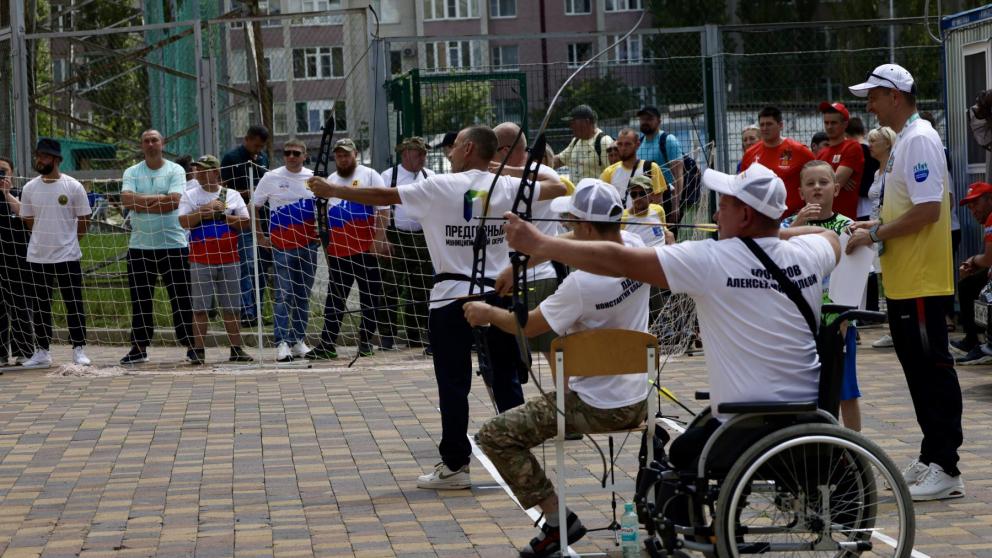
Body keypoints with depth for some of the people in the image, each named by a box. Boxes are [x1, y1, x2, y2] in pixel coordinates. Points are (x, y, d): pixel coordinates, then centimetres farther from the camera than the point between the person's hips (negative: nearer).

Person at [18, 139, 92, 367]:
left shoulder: (73, 186, -5)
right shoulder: (29, 188, 4)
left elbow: (84, 221, 1)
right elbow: (29, 221, 12)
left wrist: (66, 240, 3)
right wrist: (47, 239, 9)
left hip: (67, 256, -3)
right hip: (37, 257, 3)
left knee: (74, 304, -1)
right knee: (41, 305, 9)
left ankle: (79, 350, 7)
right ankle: (42, 351, 16)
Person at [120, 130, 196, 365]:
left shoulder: (175, 170, 2)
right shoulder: (132, 173, 9)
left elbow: (174, 202, -13)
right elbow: (126, 199, -9)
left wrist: (141, 203, -9)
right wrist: (158, 199, -13)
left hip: (174, 244, -2)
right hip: (140, 246, 2)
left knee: (182, 298, -1)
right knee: (140, 300, 5)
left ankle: (191, 345, 6)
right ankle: (140, 348, 12)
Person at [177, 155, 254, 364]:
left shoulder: (233, 195, 8)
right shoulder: (189, 196, 6)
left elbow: (245, 223, 1)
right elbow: (184, 221, -8)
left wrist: (222, 215, -8)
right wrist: (206, 211, -11)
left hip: (229, 259, 1)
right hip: (201, 261, -1)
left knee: (232, 308, 4)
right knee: (200, 308, -1)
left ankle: (236, 349, 9)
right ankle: (198, 351, 1)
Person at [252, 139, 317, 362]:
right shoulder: (271, 178, 1)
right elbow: (254, 207, 7)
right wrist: (260, 236, 2)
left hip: (308, 243, 3)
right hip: (282, 244, -3)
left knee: (303, 295, 8)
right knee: (283, 295, -7)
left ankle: (298, 340, 17)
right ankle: (282, 343, -7)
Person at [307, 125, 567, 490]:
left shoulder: (439, 188, -7)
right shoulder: (507, 187, 3)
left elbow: (381, 196, -4)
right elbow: (558, 188, 17)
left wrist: (330, 191, 5)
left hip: (452, 298, -4)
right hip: (497, 294, 4)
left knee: (453, 384, 2)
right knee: (506, 380, 9)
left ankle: (455, 464, 4)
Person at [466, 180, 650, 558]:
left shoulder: (582, 283, -26)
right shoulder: (637, 250, -5)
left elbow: (528, 326, -10)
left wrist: (488, 313, 10)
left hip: (597, 408, -8)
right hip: (638, 402, 8)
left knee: (494, 437, -3)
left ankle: (557, 520, -2)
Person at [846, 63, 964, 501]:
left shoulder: (919, 140, -16)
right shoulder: (905, 140, 16)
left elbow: (929, 209, -23)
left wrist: (877, 235, -16)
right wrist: (876, 225, 11)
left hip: (921, 279, -10)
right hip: (903, 279, 10)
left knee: (932, 368, -7)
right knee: (918, 367, 14)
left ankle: (945, 468, -4)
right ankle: (931, 459, 22)